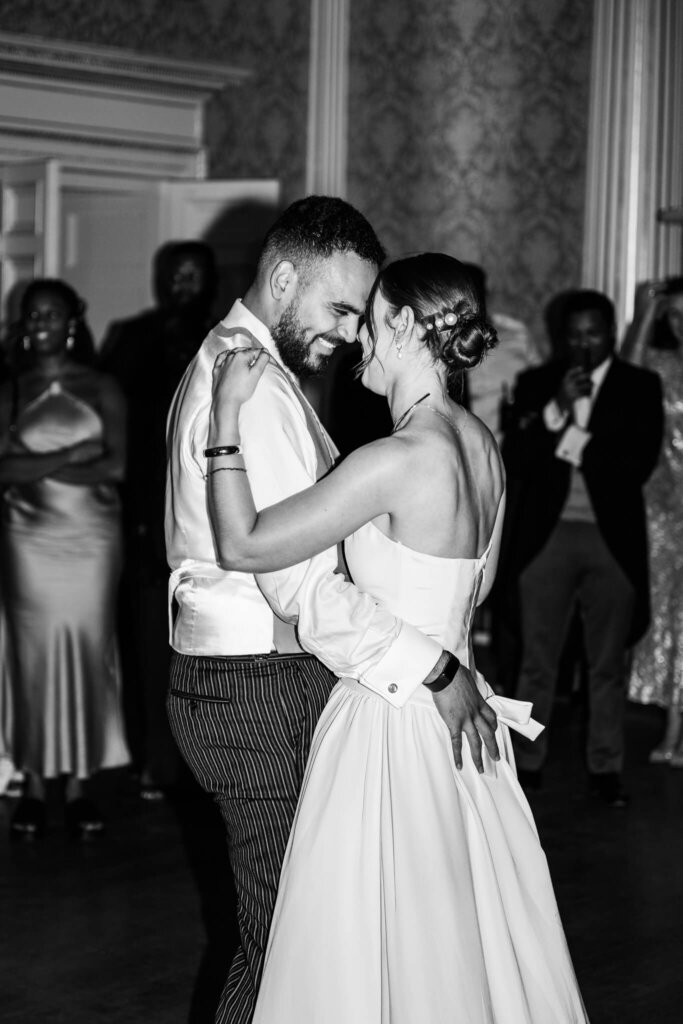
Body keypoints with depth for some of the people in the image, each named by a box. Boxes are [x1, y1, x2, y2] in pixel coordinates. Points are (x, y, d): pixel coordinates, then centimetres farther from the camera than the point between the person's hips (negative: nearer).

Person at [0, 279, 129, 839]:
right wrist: (73, 455, -13)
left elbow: (116, 465, -8)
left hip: (92, 541, 0)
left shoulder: (101, 388, 3)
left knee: (87, 655, 1)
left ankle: (80, 785, 9)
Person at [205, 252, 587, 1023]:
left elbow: (243, 545, -19)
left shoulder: (399, 460, -22)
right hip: (456, 713, 8)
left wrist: (227, 415, -12)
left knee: (373, 958, 6)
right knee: (470, 941, 19)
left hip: (391, 721, -8)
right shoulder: (481, 446, 3)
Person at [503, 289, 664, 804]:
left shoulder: (640, 386, 4)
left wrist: (570, 441, -8)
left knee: (609, 664, 5)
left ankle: (606, 769, 13)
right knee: (537, 661, 5)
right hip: (547, 535, 1)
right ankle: (527, 761, 14)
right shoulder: (536, 384, 6)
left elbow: (639, 464, -6)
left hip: (614, 538, 0)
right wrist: (558, 408, -14)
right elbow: (515, 461, -3)